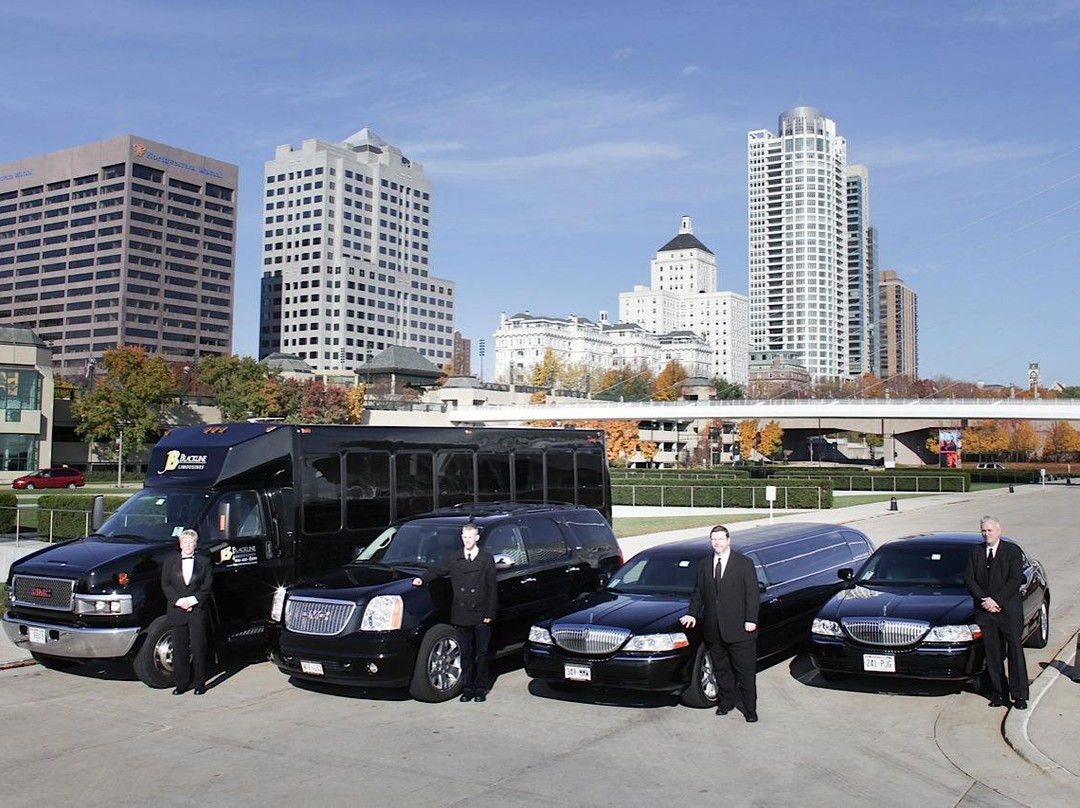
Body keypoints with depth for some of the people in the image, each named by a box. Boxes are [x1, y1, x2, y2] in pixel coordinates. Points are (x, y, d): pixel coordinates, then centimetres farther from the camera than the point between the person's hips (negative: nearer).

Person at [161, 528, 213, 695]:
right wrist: (178, 601, -10)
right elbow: (165, 585, 4)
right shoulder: (170, 561, 12)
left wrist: (193, 600, -12)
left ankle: (200, 682, 8)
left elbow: (207, 585, 1)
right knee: (179, 648, 4)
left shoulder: (204, 561, 7)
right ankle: (181, 683, 11)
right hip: (176, 611, 2)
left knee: (199, 648, 0)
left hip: (198, 610, -1)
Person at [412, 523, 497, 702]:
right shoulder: (454, 560, 10)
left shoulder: (487, 559, 1)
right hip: (462, 616, 2)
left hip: (481, 616, -2)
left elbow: (492, 588, 0)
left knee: (481, 654, 4)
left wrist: (490, 613, -6)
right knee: (465, 654, 8)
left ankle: (480, 689, 13)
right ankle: (467, 688, 16)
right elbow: (438, 571, 8)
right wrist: (422, 579, -13)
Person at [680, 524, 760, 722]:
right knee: (721, 669, 13)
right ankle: (726, 702, 27)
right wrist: (692, 614, 5)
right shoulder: (704, 564, 10)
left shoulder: (744, 563, -2)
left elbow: (752, 594, -4)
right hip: (714, 629, 4)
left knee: (745, 670, 1)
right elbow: (699, 592, 16)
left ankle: (750, 708, 10)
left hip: (739, 628, -4)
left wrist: (751, 620, -11)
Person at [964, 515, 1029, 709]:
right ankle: (999, 693, 12)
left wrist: (997, 601, -14)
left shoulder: (1012, 551, -1)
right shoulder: (975, 552, 10)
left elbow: (1015, 580, -8)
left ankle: (1019, 695, 3)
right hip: (985, 612, 3)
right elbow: (969, 579, 5)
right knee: (992, 654, 6)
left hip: (1009, 610, -3)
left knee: (1015, 651, -2)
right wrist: (984, 599, -9)